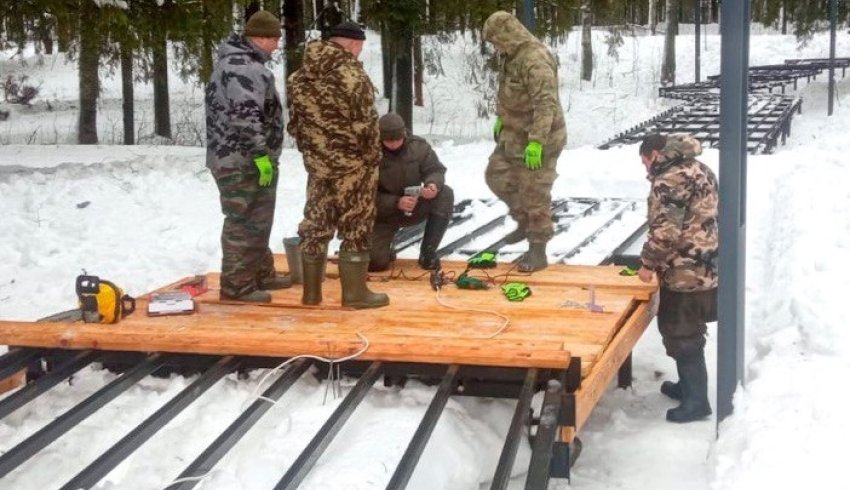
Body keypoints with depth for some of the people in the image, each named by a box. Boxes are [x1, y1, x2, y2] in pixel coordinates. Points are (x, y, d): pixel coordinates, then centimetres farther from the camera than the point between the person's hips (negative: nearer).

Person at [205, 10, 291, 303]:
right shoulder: (244, 68, -19)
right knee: (243, 223, -4)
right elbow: (245, 117, -27)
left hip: (247, 159, 11)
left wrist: (262, 154, 22)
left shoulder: (237, 62, 17)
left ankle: (261, 273, 30)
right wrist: (261, 155, -22)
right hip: (241, 161, -11)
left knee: (257, 221, 19)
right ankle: (237, 285, 3)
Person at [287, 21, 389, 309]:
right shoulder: (352, 73, -17)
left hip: (317, 162, 6)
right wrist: (373, 157, -3)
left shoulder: (300, 76, 5)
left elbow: (295, 122, 9)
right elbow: (365, 122, -17)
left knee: (316, 224, 13)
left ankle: (311, 291, 19)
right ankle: (355, 293, 8)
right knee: (355, 227, 3)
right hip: (353, 162, -6)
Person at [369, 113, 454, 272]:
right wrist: (396, 203, -35)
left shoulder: (418, 146, -10)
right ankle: (382, 248, 20)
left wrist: (433, 184, -31)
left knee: (445, 194, -23)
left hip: (414, 207, 4)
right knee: (375, 261, -23)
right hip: (384, 213, -3)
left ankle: (428, 252, -13)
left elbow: (436, 170, -6)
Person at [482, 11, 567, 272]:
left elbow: (546, 105, -32)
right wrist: (500, 119, 27)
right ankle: (525, 222, 34)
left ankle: (537, 251, 8)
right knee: (496, 175, 19)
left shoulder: (535, 60, -26)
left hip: (538, 140, -10)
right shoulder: (511, 56, 6)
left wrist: (536, 143, -34)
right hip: (513, 135, 10)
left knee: (534, 195, -3)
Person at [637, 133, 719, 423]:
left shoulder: (668, 180, -18)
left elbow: (665, 231, -23)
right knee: (684, 331, 22)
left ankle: (696, 401, 8)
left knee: (681, 336, 1)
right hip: (706, 267, 10)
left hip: (686, 274, -10)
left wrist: (648, 262, -10)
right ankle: (689, 385, 34)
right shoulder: (698, 169, 13)